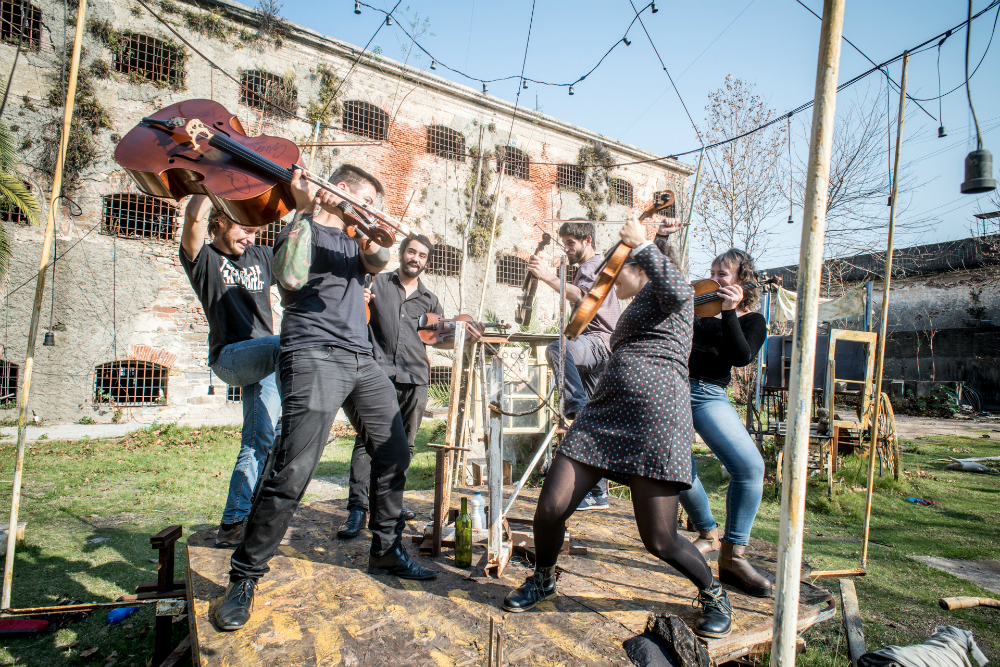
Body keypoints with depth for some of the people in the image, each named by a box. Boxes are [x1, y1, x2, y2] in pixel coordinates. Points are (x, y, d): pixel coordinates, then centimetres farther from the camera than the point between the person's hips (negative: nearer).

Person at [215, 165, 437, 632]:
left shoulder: (353, 237, 24)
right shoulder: (302, 228, 5)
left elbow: (377, 263, 2)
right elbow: (290, 278, -16)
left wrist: (373, 247, -21)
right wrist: (306, 211, -13)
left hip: (361, 359, 8)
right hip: (315, 355, -7)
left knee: (394, 454, 9)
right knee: (293, 470, -15)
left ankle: (386, 551, 26)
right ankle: (244, 577, 2)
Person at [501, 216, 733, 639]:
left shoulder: (661, 291, 6)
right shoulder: (635, 310, 30)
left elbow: (678, 292, -20)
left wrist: (642, 243, -11)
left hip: (656, 414, -8)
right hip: (605, 412, 8)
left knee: (659, 539, -4)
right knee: (550, 510, -2)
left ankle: (713, 595, 26)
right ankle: (543, 581, 26)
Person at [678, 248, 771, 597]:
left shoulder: (752, 320, 10)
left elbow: (742, 357, -8)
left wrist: (729, 312, -12)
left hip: (710, 395, -1)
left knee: (750, 465, -19)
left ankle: (732, 556, -6)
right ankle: (708, 533, 23)